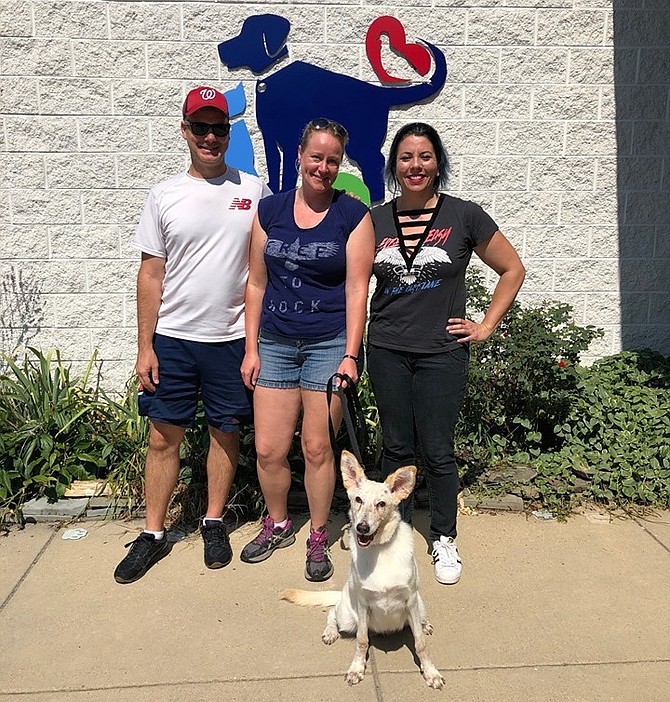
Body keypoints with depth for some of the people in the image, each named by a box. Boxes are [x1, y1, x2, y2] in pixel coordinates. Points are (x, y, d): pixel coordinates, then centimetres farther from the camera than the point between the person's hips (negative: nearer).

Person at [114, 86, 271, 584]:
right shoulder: (165, 196, 2)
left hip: (232, 338, 0)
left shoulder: (253, 191, 1)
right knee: (163, 436, 6)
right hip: (172, 338, 1)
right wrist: (144, 347, -1)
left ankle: (214, 523, 29)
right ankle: (154, 534, 21)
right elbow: (151, 273, 3)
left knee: (226, 432, 10)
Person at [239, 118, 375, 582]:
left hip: (330, 344, -3)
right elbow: (257, 283, 9)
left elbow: (356, 290, -5)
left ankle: (318, 538, 24)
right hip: (275, 344, 3)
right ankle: (278, 525, 31)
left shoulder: (353, 215, -2)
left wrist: (350, 356, -11)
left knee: (318, 448, 3)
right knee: (269, 450, 4)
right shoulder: (270, 211, 7)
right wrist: (251, 348, 5)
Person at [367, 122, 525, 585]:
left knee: (438, 451, 4)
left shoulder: (465, 216, -3)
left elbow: (513, 270, 6)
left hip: (441, 353, -2)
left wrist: (486, 326, 1)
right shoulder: (375, 221, 4)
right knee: (396, 448, 11)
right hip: (387, 352, 3)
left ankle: (444, 540, 23)